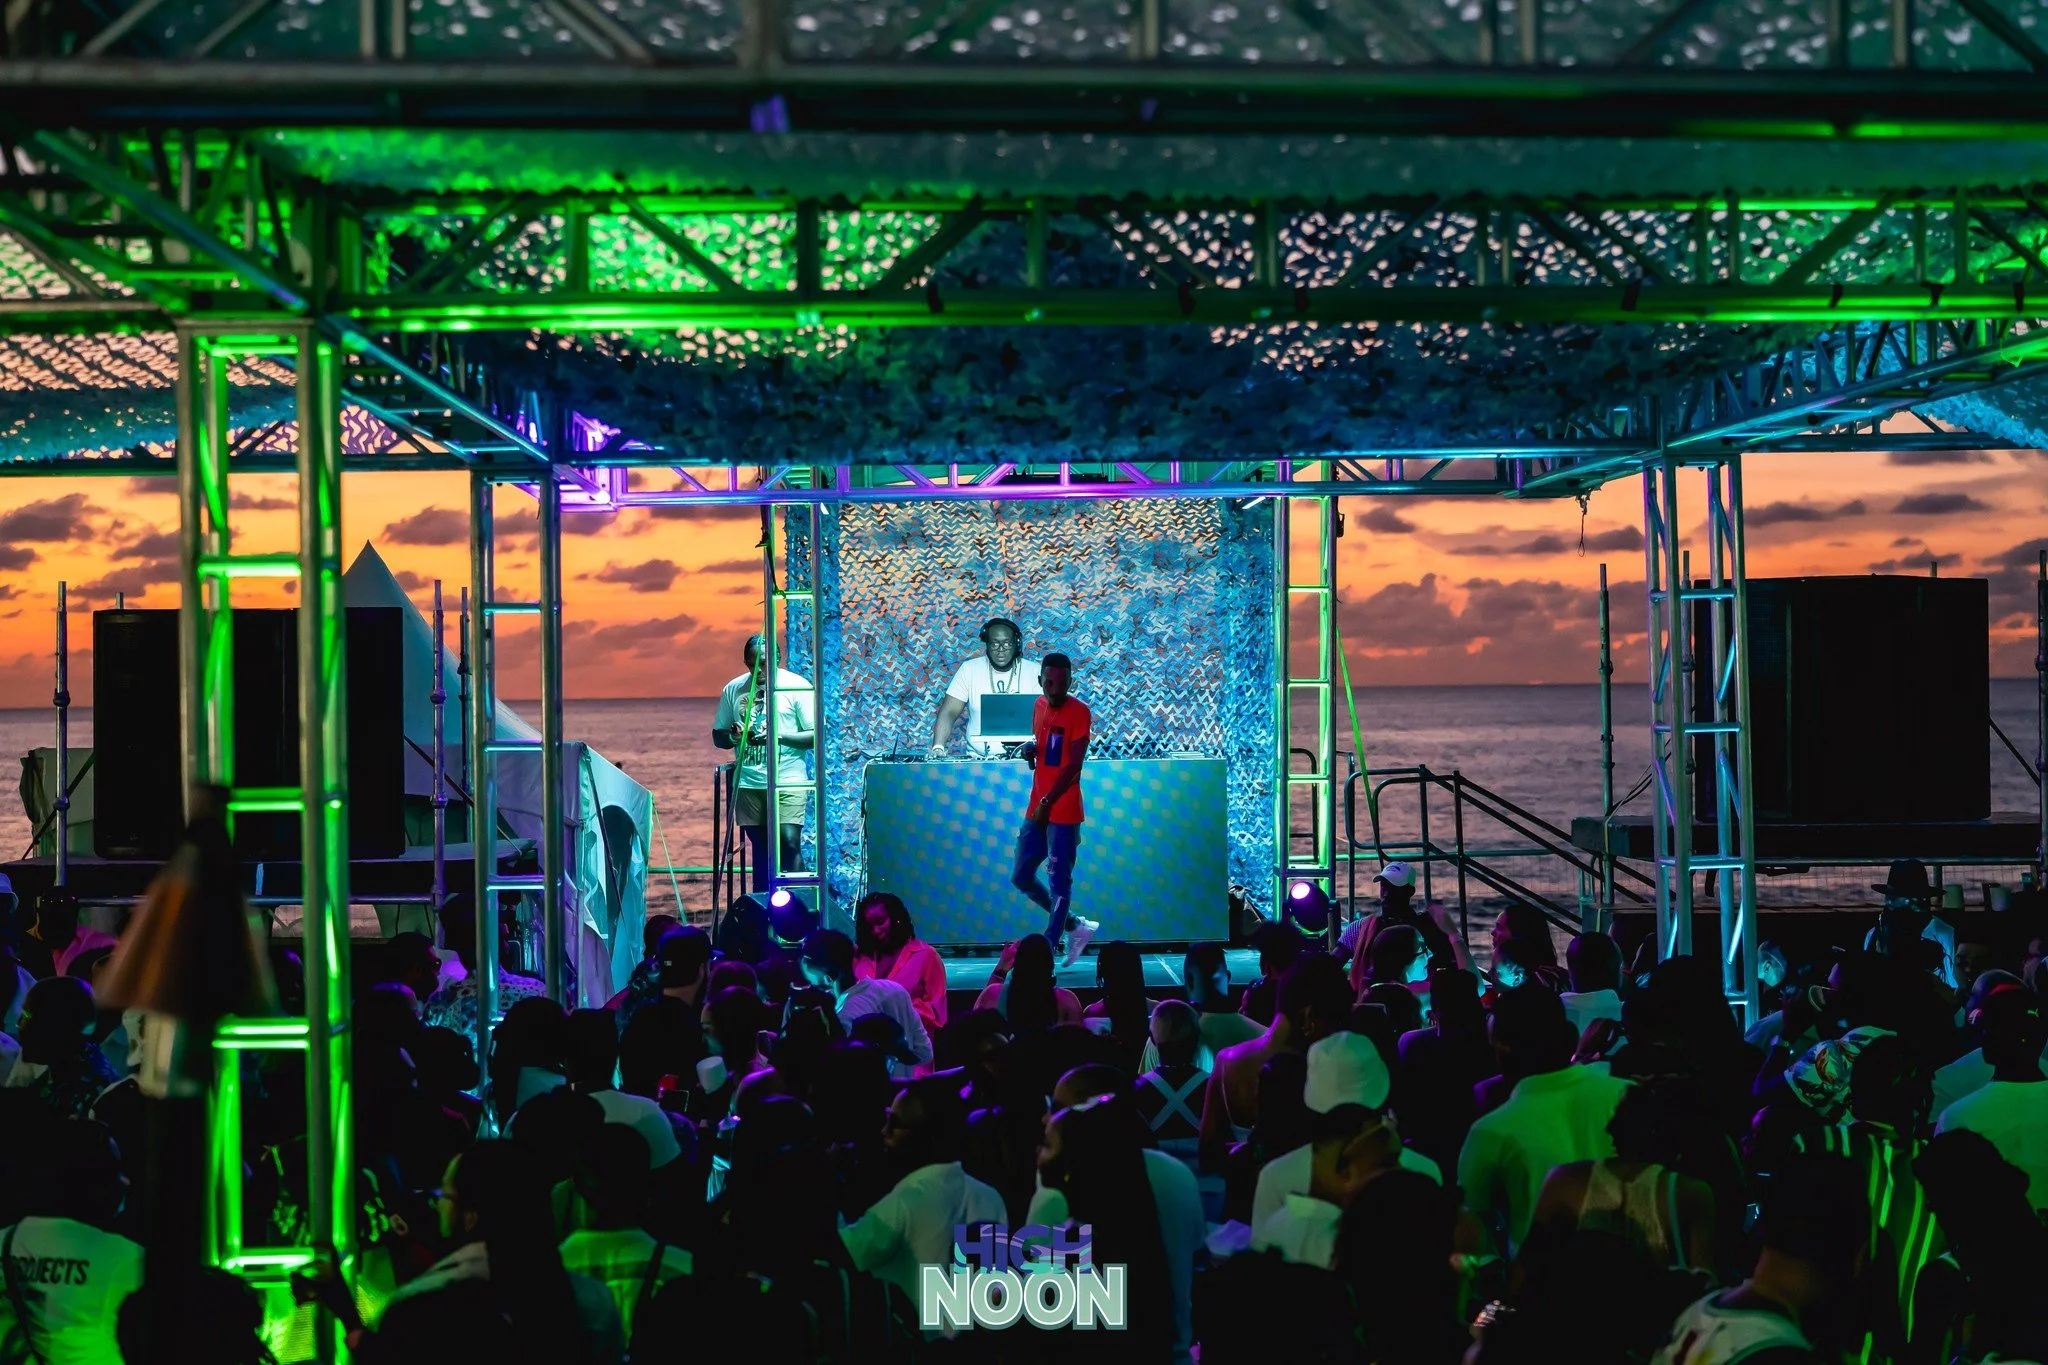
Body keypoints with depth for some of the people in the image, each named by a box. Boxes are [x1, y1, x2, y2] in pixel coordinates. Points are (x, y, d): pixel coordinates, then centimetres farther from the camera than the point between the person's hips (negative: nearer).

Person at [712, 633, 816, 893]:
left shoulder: (796, 687, -2)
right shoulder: (733, 689, 8)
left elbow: (816, 735, -5)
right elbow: (717, 736, 14)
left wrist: (779, 735, -19)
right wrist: (733, 735, -10)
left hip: (787, 783, -4)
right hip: (748, 783, 4)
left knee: (789, 843, -14)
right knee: (760, 848, 6)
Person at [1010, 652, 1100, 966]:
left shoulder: (1079, 712, -11)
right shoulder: (1039, 706, 11)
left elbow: (1074, 763, -17)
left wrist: (1047, 802, -20)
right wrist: (1029, 751, 1)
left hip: (1063, 812, -8)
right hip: (1036, 809, 8)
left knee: (1059, 882, -5)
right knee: (1021, 878, 13)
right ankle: (1078, 926, 25)